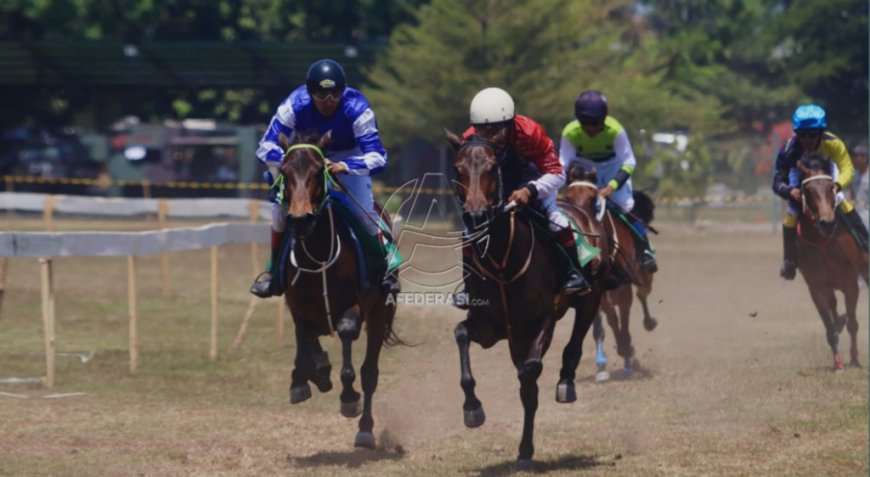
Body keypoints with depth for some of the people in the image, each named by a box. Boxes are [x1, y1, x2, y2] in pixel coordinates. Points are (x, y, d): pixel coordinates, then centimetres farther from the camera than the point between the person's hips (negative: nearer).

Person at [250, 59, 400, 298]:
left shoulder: (357, 109, -37)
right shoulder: (295, 105, -33)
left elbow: (377, 157, -41)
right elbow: (267, 145, -33)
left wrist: (344, 167, -58)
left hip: (348, 155, -2)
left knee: (363, 211, -19)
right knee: (281, 206, -12)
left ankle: (385, 263, 4)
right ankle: (275, 267, 8)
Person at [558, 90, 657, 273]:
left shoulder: (615, 130, -33)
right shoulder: (570, 133, -29)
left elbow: (629, 163, -30)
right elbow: (563, 164, -25)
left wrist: (612, 186, -43)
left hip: (613, 165, -2)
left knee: (625, 206, -18)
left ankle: (645, 251, -6)